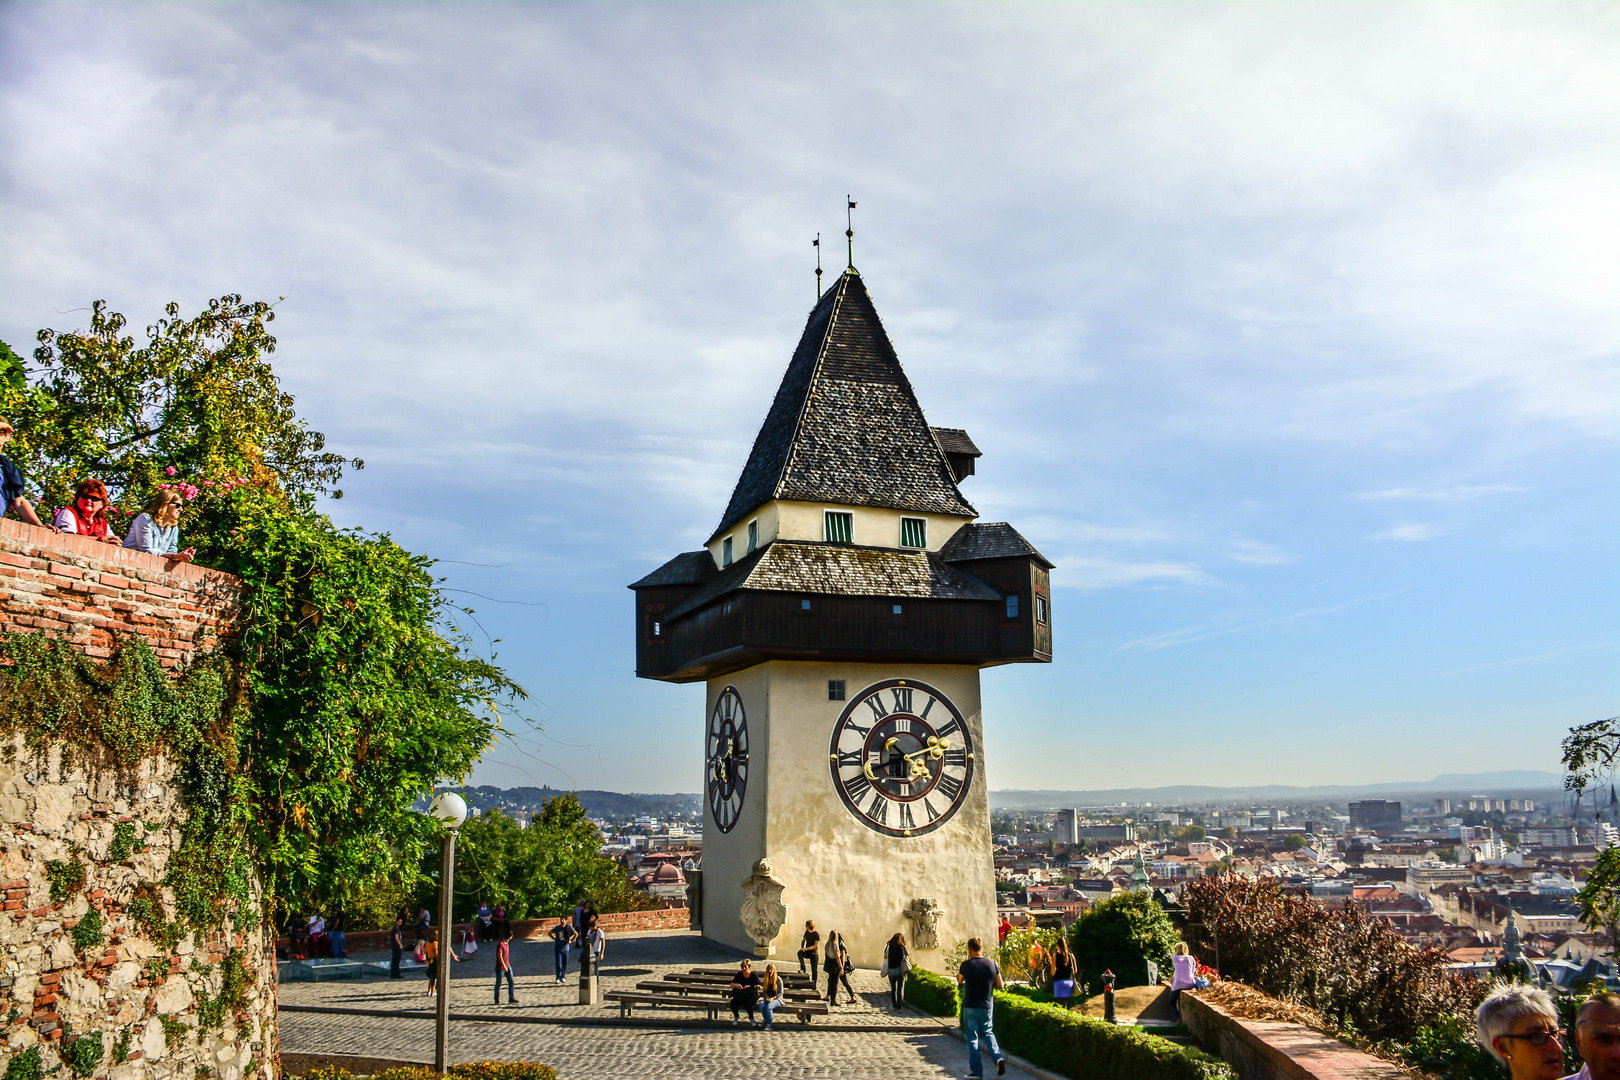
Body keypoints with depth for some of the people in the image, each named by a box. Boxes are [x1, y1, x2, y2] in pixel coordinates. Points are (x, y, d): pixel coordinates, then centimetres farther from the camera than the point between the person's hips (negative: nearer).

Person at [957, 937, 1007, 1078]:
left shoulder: (967, 965, -13)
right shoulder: (992, 963, -4)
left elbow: (959, 980, 7)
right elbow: (1000, 985, -1)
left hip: (971, 1007, -3)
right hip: (987, 1006, 3)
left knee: (972, 1038, 8)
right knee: (988, 1033, 21)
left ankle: (977, 1070, 8)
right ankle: (998, 1058, 0)